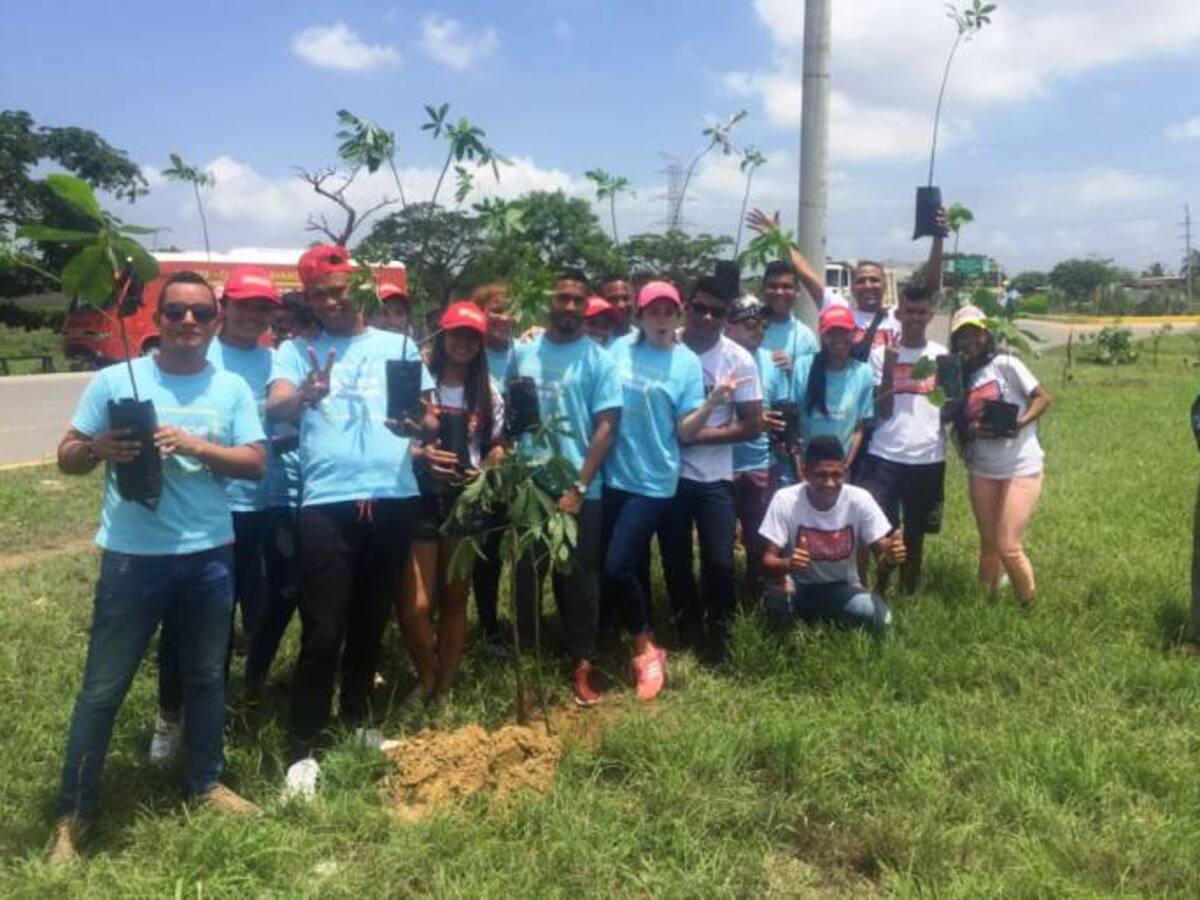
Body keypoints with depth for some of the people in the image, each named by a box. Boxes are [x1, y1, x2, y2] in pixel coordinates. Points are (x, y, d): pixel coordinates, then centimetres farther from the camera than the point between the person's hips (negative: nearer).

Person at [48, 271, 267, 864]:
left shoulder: (231, 388, 3)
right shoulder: (114, 380, -3)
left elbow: (256, 463, -4)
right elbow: (66, 459, 1)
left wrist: (193, 444, -17)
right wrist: (98, 447, -21)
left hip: (209, 555, 3)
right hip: (133, 557, -2)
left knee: (206, 675, 17)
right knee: (103, 687, 6)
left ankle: (206, 781, 36)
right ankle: (72, 815, 21)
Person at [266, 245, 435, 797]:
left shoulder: (398, 345, 12)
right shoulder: (296, 351, 8)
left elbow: (431, 419, 9)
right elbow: (275, 408, -11)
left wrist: (417, 425, -16)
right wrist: (305, 395, -35)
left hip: (394, 498, 3)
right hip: (326, 502, -2)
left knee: (371, 621, 15)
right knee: (323, 630, -3)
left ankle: (358, 720, 34)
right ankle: (303, 749, 10)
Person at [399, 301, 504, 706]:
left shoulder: (487, 392, 8)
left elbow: (497, 446, 13)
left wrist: (487, 469, -8)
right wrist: (420, 455, -21)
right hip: (422, 497, -3)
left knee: (454, 601, 10)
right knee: (414, 605, -10)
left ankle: (444, 690, 23)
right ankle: (428, 677, 17)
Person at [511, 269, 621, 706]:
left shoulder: (598, 359, -3)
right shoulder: (523, 351, 6)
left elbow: (606, 427, -7)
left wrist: (579, 487, -13)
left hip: (577, 490, -2)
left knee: (578, 578, 6)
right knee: (527, 575, 12)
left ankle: (582, 663, 19)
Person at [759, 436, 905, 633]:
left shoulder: (860, 499, -15)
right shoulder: (785, 500, -19)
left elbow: (881, 552, -11)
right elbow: (767, 561, -19)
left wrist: (890, 555, -37)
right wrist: (787, 564, -43)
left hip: (842, 588, 2)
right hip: (799, 588, -1)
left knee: (879, 618, -28)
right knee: (777, 598, -36)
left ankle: (822, 618, 2)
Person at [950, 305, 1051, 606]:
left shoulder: (1005, 363, -6)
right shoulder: (961, 377, 7)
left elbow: (1043, 398, -6)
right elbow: (962, 425, 7)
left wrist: (1018, 424, -21)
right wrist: (972, 431, -16)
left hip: (1021, 469, -4)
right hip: (981, 471, 5)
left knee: (1008, 547, -8)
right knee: (988, 544, 11)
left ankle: (1031, 608, 12)